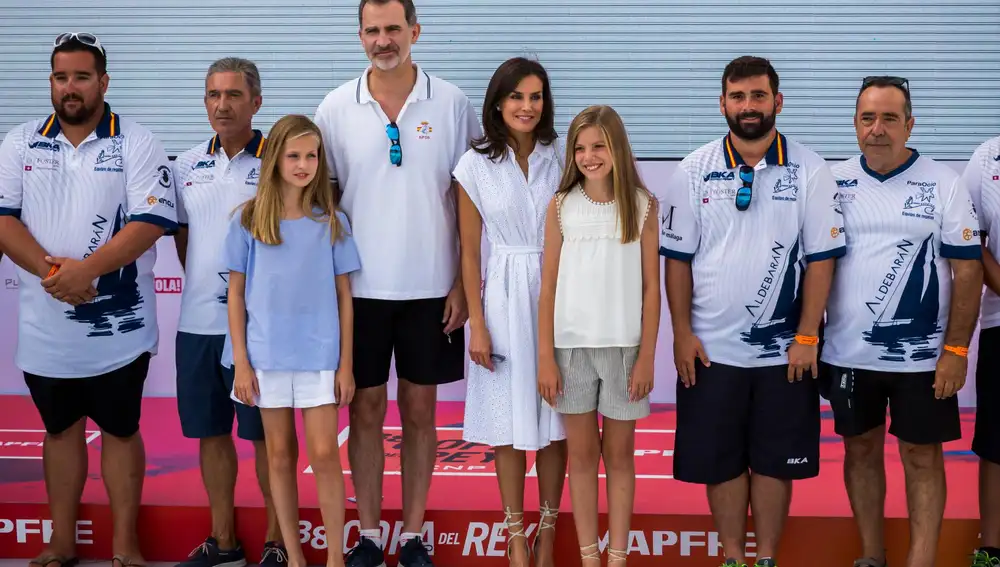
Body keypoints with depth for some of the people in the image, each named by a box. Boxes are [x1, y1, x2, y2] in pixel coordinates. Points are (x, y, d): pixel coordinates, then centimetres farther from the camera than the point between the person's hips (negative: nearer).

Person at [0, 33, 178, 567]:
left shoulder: (137, 144, -4)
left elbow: (151, 222, -14)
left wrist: (87, 269, -24)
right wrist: (49, 269, -18)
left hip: (117, 326, -3)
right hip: (45, 326, 3)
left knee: (120, 428, 7)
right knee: (59, 428, 14)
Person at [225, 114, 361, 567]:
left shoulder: (332, 221, 1)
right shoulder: (249, 221, 0)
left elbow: (344, 296, 3)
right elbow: (236, 294, 2)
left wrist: (346, 363, 0)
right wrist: (241, 361, -3)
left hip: (319, 356, -1)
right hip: (267, 356, 1)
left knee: (324, 453, -2)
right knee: (280, 455, 9)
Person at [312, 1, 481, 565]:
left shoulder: (451, 104, -2)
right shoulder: (336, 108, 0)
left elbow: (469, 201, 0)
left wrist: (464, 283, -5)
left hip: (430, 288, -1)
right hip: (359, 287, 1)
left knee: (420, 411, 8)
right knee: (366, 409, 8)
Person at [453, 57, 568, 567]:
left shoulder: (561, 159, 1)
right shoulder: (476, 166, -2)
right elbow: (470, 251, 0)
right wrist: (477, 324, -3)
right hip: (502, 299, -1)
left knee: (554, 420, 6)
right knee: (508, 421, 6)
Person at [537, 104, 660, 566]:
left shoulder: (642, 205, -1)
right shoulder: (561, 205, 1)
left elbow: (651, 288, -1)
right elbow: (549, 286, 1)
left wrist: (646, 356, -5)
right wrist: (545, 356, -3)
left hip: (624, 347, -1)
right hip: (572, 346, 1)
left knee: (619, 453, 8)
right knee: (581, 453, 8)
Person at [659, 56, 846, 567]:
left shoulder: (809, 171, -2)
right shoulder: (694, 172, 1)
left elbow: (821, 259, -3)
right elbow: (677, 258, 2)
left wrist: (807, 337, -8)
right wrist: (682, 333, -3)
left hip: (785, 350, -1)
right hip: (711, 349, 1)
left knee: (775, 462, 7)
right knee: (720, 462, 8)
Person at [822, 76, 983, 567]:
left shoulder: (944, 185, -5)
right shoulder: (833, 182, 2)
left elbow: (967, 269, -5)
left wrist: (955, 350, -10)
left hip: (922, 356, -3)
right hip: (847, 353, 3)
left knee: (921, 457, 4)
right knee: (860, 450, 13)